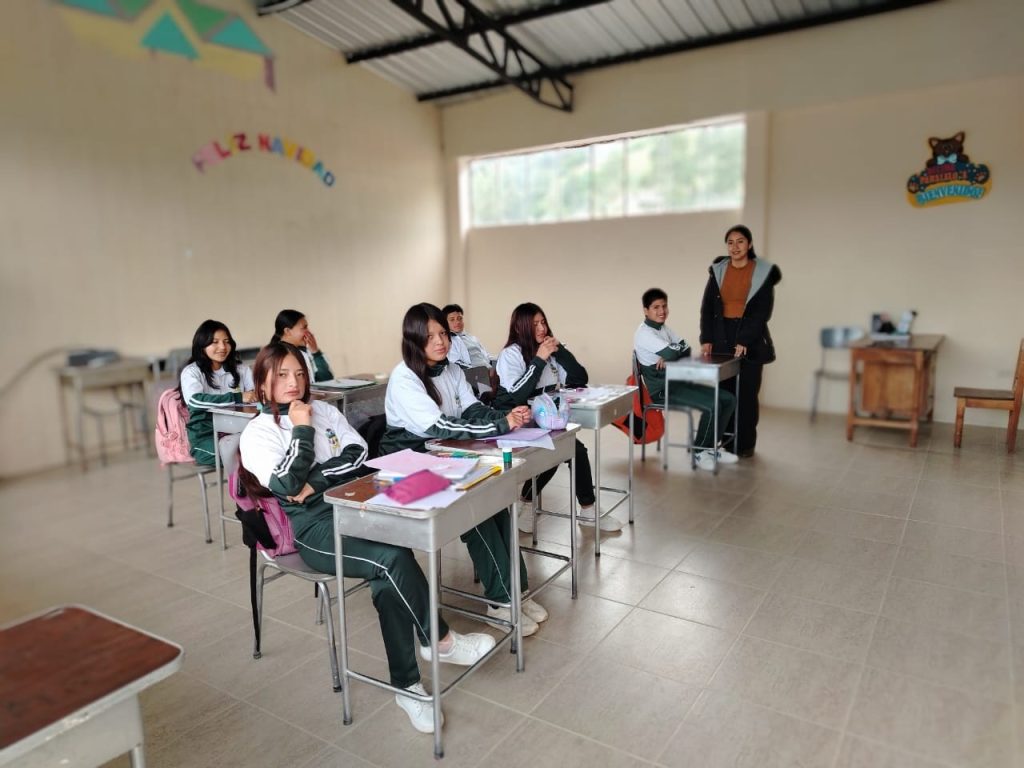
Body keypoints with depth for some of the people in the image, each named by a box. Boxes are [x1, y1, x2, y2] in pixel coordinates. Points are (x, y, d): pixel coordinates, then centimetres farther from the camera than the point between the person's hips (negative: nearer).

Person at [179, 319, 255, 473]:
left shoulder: (241, 369, 14)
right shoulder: (191, 372, -1)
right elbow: (194, 400, -21)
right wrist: (238, 397, -29)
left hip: (238, 431, 4)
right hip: (206, 437, -3)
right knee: (232, 445, -36)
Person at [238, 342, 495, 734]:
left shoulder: (323, 409, 15)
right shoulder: (257, 433, 1)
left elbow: (357, 453, 2)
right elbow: (287, 485, -13)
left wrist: (314, 483, -10)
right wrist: (302, 429, -9)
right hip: (313, 526, -4)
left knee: (388, 576, -25)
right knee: (394, 558, -28)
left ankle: (406, 684, -15)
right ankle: (440, 640, -8)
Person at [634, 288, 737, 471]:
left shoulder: (664, 328, 15)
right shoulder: (644, 334, -15)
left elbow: (686, 349, 6)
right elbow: (673, 352, -25)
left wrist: (669, 356, -13)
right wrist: (670, 355, -1)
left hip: (678, 382, 9)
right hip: (662, 390, -9)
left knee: (728, 399, 1)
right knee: (712, 405, -24)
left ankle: (711, 447, 13)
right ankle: (699, 451, -3)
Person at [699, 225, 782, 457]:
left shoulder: (764, 272, -1)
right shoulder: (717, 270, 8)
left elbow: (763, 311, -6)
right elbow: (707, 307, 6)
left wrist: (744, 340, -14)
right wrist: (706, 338, -5)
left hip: (750, 342, -2)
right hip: (721, 338, 3)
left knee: (746, 394, 2)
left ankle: (745, 445, 12)